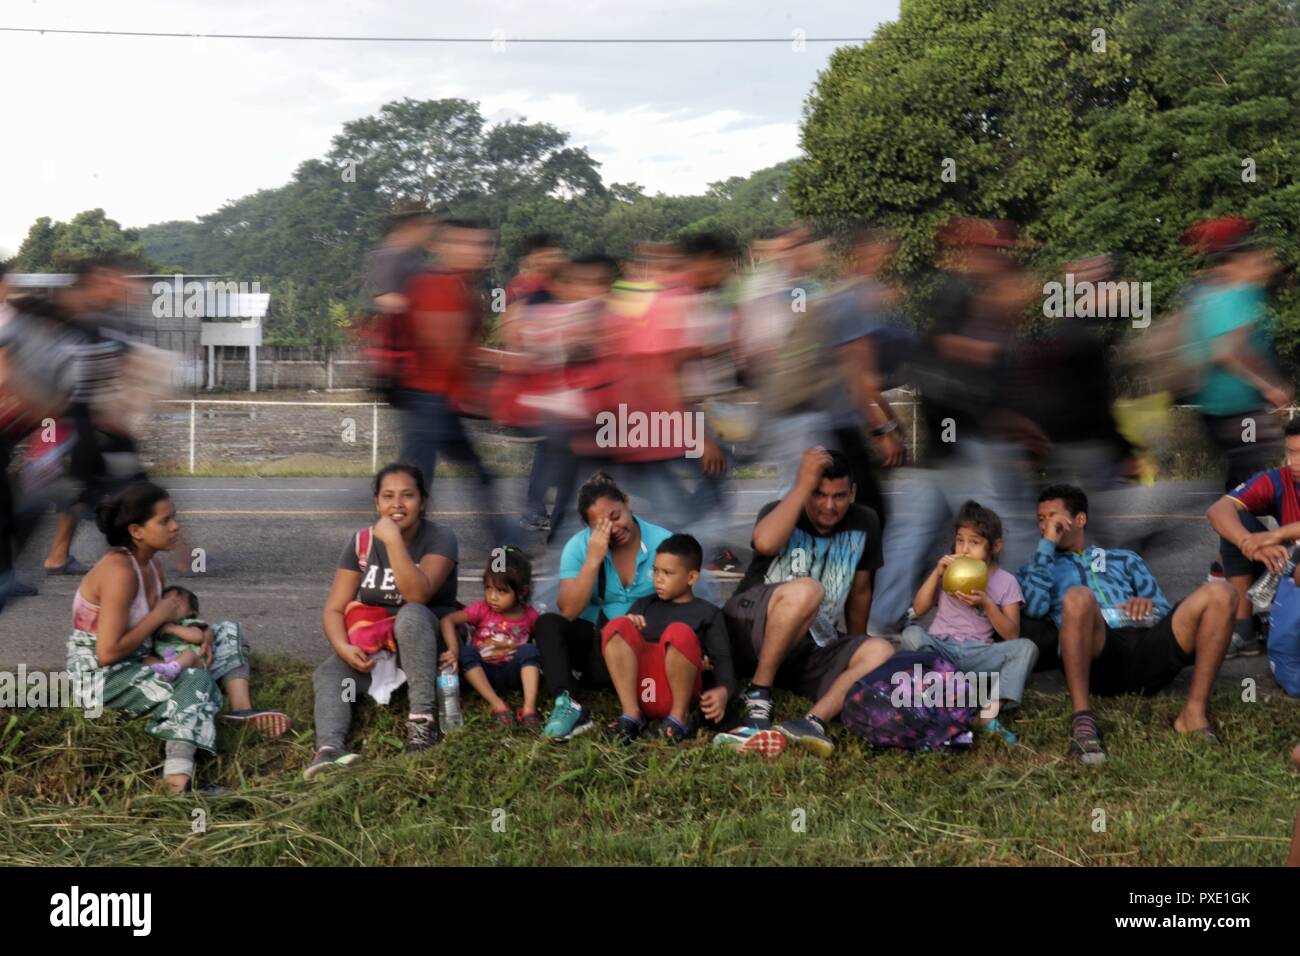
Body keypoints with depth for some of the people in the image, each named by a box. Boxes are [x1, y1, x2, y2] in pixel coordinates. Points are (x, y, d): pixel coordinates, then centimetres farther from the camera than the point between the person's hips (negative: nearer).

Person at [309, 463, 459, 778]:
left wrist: (394, 541, -37)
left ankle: (422, 717, -36)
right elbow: (334, 609, -6)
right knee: (329, 672, -24)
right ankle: (328, 748, -48)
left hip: (430, 641, -4)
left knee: (410, 614, -36)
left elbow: (417, 594, -30)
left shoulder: (440, 538, -13)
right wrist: (344, 647, -26)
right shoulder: (361, 542, -3)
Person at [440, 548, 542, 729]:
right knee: (467, 652, -27)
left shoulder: (530, 615, -6)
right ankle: (497, 705, -35)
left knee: (530, 651, -24)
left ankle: (529, 708, -36)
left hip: (512, 673, 0)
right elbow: (448, 620, -17)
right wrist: (454, 650, -33)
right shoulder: (482, 609, -10)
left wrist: (516, 646, -12)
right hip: (483, 673, 0)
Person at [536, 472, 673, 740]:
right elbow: (568, 612, -15)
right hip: (596, 640, 2)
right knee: (548, 623, -25)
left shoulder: (663, 542, -9)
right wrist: (594, 558, -22)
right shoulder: (578, 547, -6)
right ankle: (567, 705, -42)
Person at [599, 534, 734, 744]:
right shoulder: (643, 605, 28)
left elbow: (722, 660, 4)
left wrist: (723, 691, -16)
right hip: (637, 690, 3)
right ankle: (631, 716, -20)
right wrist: (627, 625, -3)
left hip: (675, 694, -3)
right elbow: (613, 638, 20)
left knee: (679, 632, -31)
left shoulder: (708, 613, 17)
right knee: (617, 626, -19)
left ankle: (679, 717, -16)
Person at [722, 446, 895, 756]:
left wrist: (856, 648, 25)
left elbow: (859, 591, 18)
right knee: (805, 590, -34)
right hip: (747, 631, -5)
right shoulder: (781, 513, -5)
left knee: (881, 652, -21)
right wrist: (802, 485, -24)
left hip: (810, 649, 5)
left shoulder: (864, 524, 6)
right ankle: (758, 694, -23)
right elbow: (765, 543, -31)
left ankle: (815, 719, -41)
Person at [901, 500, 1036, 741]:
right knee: (912, 634, -31)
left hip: (977, 655, 0)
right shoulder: (949, 572, 9)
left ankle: (991, 711, -38)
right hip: (938, 648, 0)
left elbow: (1011, 635, -3)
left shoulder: (1006, 581, 4)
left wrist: (987, 604, -18)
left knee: (1026, 647, -25)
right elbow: (918, 610, 3)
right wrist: (936, 573, -6)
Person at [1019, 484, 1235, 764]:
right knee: (1078, 596, -37)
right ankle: (1082, 716, -35)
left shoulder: (1125, 560, 36)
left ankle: (1195, 712, -25)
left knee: (1219, 593, -20)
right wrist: (1047, 543, 11)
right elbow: (1034, 605, 4)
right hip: (1097, 654, -3)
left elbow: (1168, 614, 25)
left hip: (1147, 646, 3)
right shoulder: (1039, 566, 29)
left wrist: (1149, 604, 0)